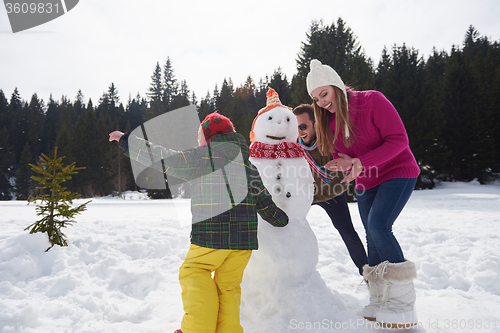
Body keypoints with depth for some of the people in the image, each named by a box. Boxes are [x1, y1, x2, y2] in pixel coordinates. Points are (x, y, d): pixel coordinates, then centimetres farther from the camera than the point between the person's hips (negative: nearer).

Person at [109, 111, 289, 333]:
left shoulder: (202, 157, -4)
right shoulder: (247, 163, 12)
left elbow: (165, 159, -4)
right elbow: (263, 201, 17)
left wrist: (127, 141, 6)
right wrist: (281, 220, 35)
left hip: (210, 234, -5)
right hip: (245, 236, 5)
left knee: (194, 273, 14)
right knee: (229, 286, 16)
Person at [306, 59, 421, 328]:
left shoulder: (372, 100, -18)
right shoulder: (328, 120, 1)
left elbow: (398, 139, -21)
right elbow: (336, 153, 5)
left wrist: (362, 162, -30)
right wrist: (344, 163, -20)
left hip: (398, 171, -7)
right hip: (366, 182, 7)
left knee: (378, 225, -23)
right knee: (372, 236, 7)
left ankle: (404, 303, -11)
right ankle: (380, 301, 19)